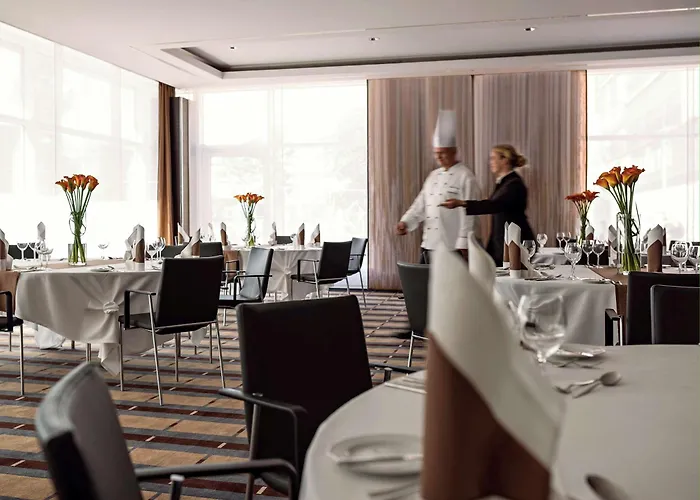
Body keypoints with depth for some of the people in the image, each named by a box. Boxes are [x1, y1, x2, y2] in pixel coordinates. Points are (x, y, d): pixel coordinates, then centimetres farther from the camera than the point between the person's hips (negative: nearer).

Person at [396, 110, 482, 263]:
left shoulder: (465, 176, -7)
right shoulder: (433, 176, 15)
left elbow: (469, 214, -11)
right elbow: (420, 204, 14)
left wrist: (464, 245, -15)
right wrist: (405, 222, -3)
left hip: (452, 248, -7)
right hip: (429, 246, 7)